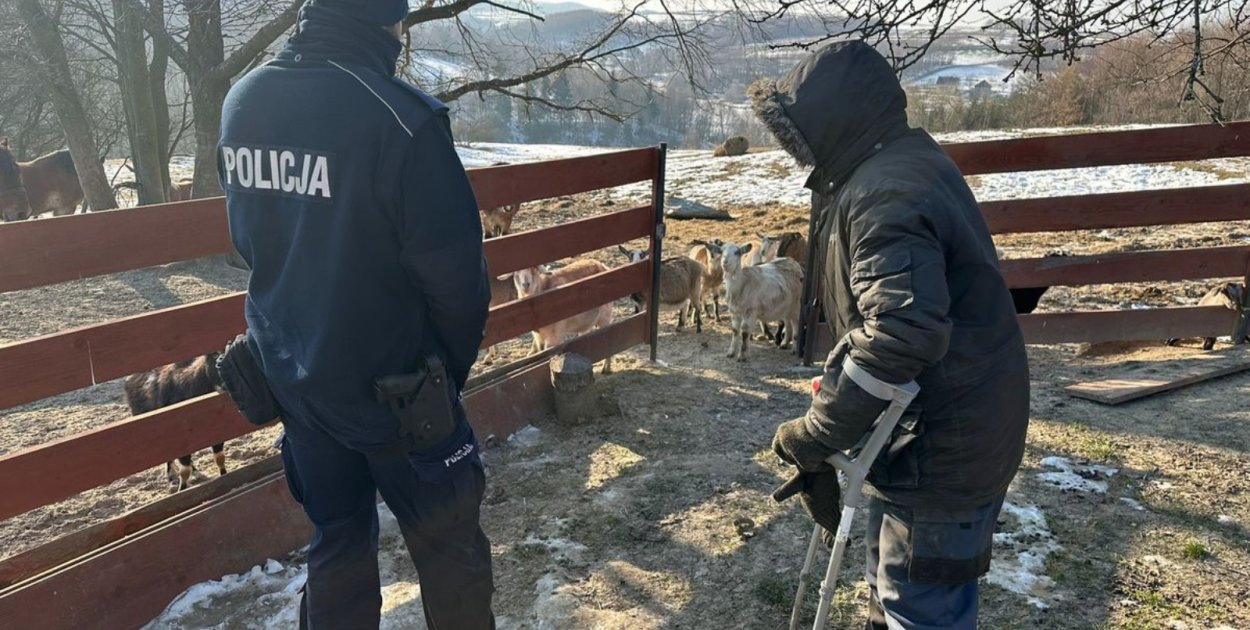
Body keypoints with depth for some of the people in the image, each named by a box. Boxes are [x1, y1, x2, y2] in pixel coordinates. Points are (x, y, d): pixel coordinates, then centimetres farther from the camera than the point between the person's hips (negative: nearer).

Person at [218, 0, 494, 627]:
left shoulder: (241, 100, -1)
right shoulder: (400, 117, -24)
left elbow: (248, 237, 9)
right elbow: (454, 270, -20)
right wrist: (453, 366, -3)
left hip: (290, 374, 7)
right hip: (389, 387, -6)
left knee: (336, 539, 22)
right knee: (448, 542, 13)